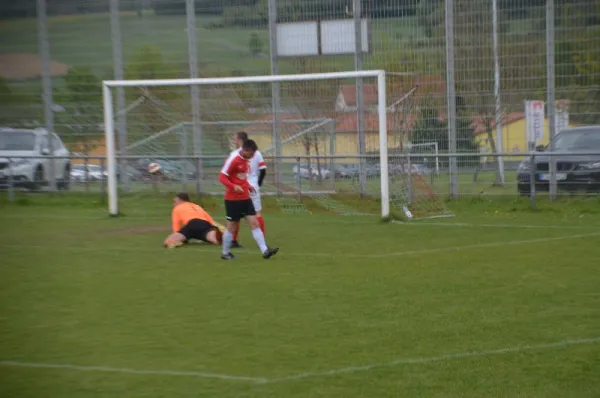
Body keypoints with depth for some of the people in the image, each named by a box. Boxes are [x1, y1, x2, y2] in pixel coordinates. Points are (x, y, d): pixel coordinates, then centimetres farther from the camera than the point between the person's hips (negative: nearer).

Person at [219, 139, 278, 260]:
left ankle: (265, 251, -5)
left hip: (245, 198, 8)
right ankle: (225, 253, 16)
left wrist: (248, 186, 9)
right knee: (232, 226, 1)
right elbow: (222, 177, -18)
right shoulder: (233, 159, -16)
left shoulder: (246, 160, 10)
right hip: (233, 199, -8)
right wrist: (234, 186, -32)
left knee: (255, 223, -1)